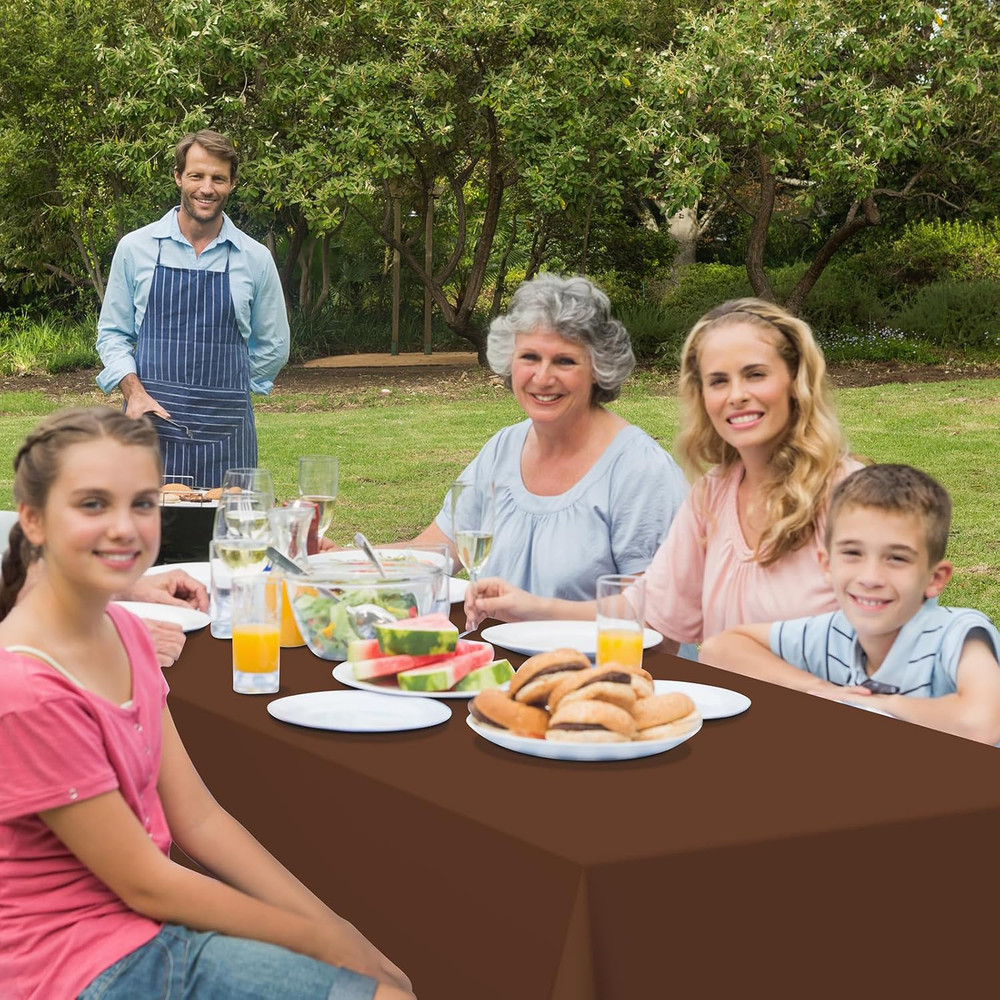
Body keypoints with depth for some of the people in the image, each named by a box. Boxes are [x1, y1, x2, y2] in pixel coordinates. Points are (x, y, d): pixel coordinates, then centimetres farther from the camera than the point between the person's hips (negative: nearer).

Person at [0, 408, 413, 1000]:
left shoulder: (123, 631, 2)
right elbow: (145, 884, -17)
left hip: (147, 921, 8)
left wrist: (337, 931, -5)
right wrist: (324, 943, -10)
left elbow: (198, 819, 2)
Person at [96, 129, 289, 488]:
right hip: (151, 422, -1)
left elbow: (273, 347, 16)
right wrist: (135, 391, -7)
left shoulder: (255, 259, 6)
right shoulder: (135, 248, 5)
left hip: (225, 432, 1)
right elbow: (112, 334, 9)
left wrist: (223, 389, 12)